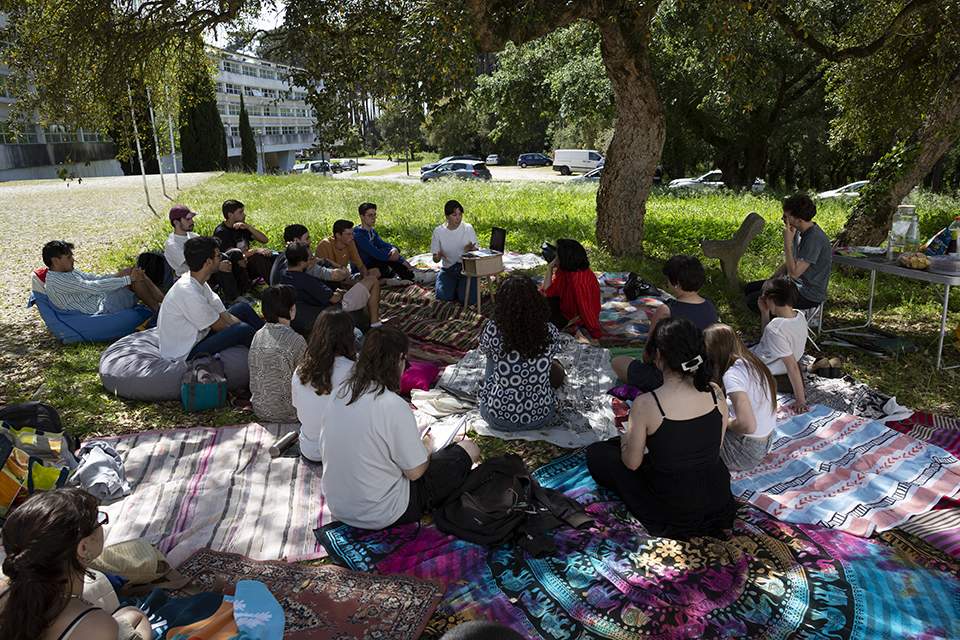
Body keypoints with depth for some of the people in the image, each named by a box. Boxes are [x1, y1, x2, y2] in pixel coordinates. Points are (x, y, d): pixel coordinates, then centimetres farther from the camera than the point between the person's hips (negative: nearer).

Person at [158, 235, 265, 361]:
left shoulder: (200, 284, 1)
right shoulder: (190, 294, -29)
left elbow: (226, 316, 2)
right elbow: (221, 327, -19)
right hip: (185, 355, -10)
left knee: (242, 308, 8)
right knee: (242, 329, -24)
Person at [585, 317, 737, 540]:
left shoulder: (645, 405, -28)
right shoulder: (715, 393, -13)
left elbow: (632, 463, -13)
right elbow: (716, 447, 4)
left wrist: (625, 438, 10)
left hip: (674, 511, -6)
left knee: (596, 452, 11)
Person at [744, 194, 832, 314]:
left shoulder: (815, 239, -27)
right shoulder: (799, 233, 4)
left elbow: (794, 272, -29)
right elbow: (788, 264, 14)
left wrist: (787, 241, -26)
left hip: (808, 295, -10)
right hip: (794, 284, 10)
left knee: (752, 300, -17)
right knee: (749, 288, 12)